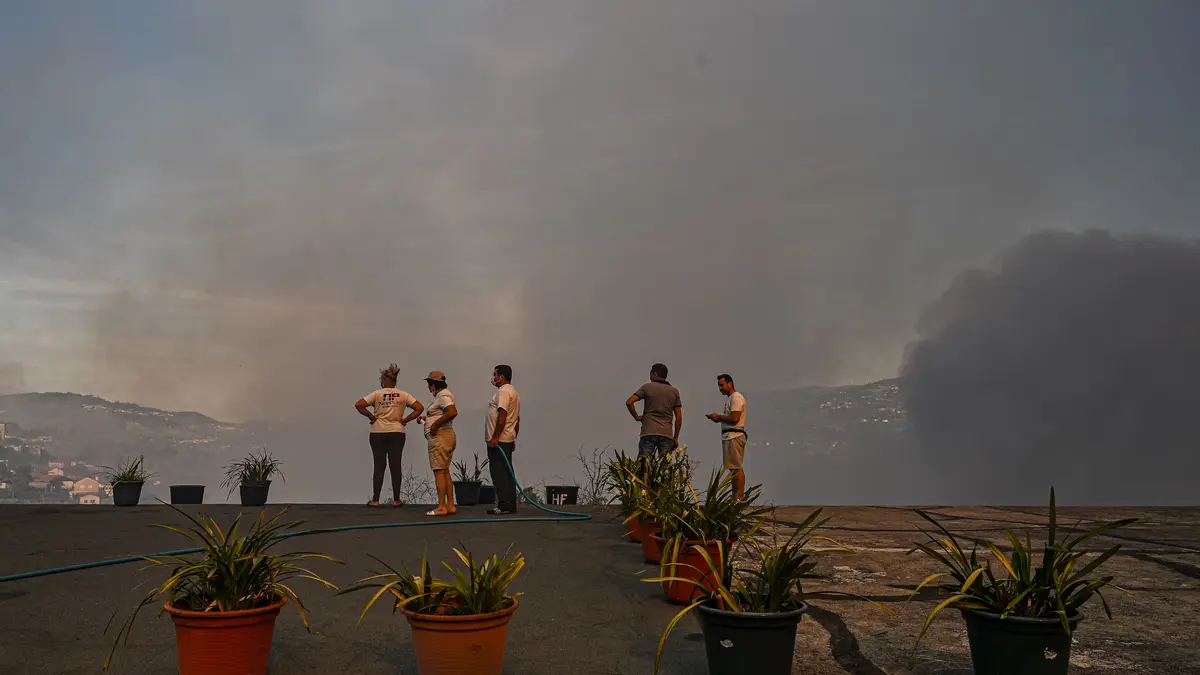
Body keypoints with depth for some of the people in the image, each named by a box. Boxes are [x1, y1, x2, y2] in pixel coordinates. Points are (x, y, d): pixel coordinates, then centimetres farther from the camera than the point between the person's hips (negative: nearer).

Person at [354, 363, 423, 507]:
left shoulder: (377, 394, -4)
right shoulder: (403, 395, 2)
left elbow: (358, 405, -11)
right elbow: (419, 408, -3)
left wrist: (371, 416, -1)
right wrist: (405, 420, 1)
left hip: (378, 433, -1)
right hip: (397, 433, 1)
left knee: (379, 465, 2)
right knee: (395, 466, 4)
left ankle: (375, 499, 4)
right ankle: (396, 499, 6)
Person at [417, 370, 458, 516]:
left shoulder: (443, 396, -13)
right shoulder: (442, 395, 20)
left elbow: (453, 412, -28)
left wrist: (435, 424, -22)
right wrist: (427, 419, 18)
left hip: (440, 436, -11)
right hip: (447, 436, 11)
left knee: (439, 471, -9)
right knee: (445, 471, 13)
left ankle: (442, 507, -10)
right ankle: (450, 505, 15)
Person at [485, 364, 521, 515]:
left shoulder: (503, 391, -13)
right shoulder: (513, 392, 21)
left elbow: (502, 415, -23)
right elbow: (517, 419, 24)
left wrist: (495, 437, -25)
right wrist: (513, 438, 27)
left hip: (498, 440, -10)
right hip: (508, 439, 10)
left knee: (500, 473, -9)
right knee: (507, 473, 12)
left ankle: (504, 506, -9)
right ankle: (510, 505, 14)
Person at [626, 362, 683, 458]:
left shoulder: (647, 387, 4)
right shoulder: (674, 392, 12)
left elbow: (629, 402, -5)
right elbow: (679, 417, 9)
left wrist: (636, 417, 8)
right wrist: (676, 438, 12)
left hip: (649, 433, -2)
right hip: (667, 435, 2)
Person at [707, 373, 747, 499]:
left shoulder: (736, 397, -11)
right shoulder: (730, 398, 21)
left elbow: (734, 418, -20)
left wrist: (718, 417, -9)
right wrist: (719, 418, 10)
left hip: (734, 437, -11)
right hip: (729, 437, 11)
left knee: (736, 468, -11)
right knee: (734, 468, 10)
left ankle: (739, 497, -11)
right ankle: (736, 496, 12)